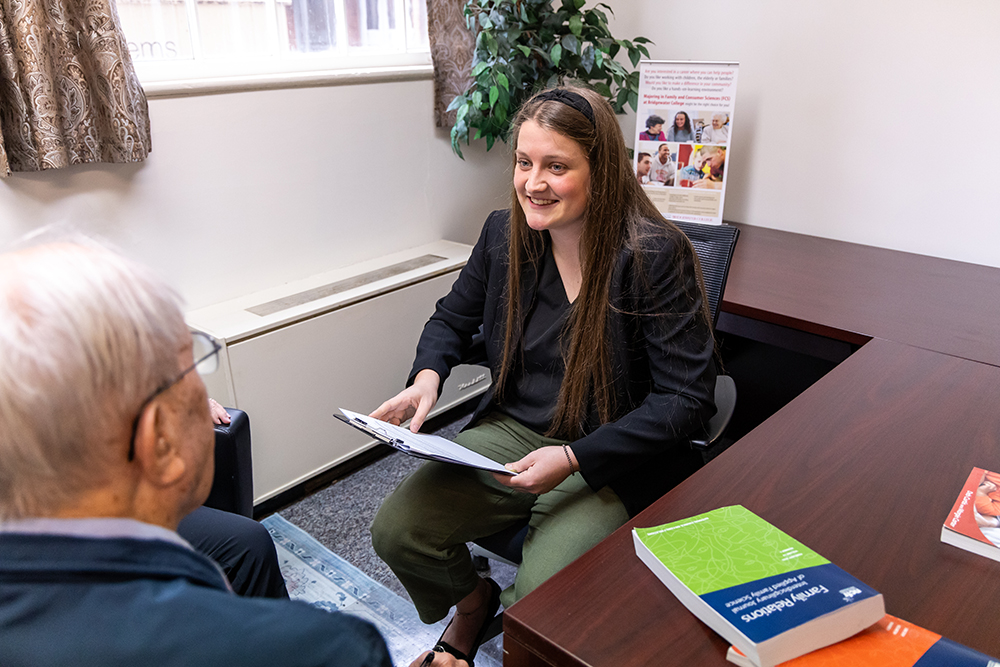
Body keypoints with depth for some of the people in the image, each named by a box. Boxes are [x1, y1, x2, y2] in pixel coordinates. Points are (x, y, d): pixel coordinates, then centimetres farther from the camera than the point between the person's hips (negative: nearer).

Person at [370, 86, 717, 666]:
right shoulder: (504, 232, -2)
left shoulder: (655, 255, -18)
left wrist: (574, 458, -24)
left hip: (610, 460, -4)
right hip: (510, 430, 5)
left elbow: (689, 396, -17)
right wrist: (427, 376, -8)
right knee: (395, 530, -12)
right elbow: (453, 319, 15)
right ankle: (471, 603, 22)